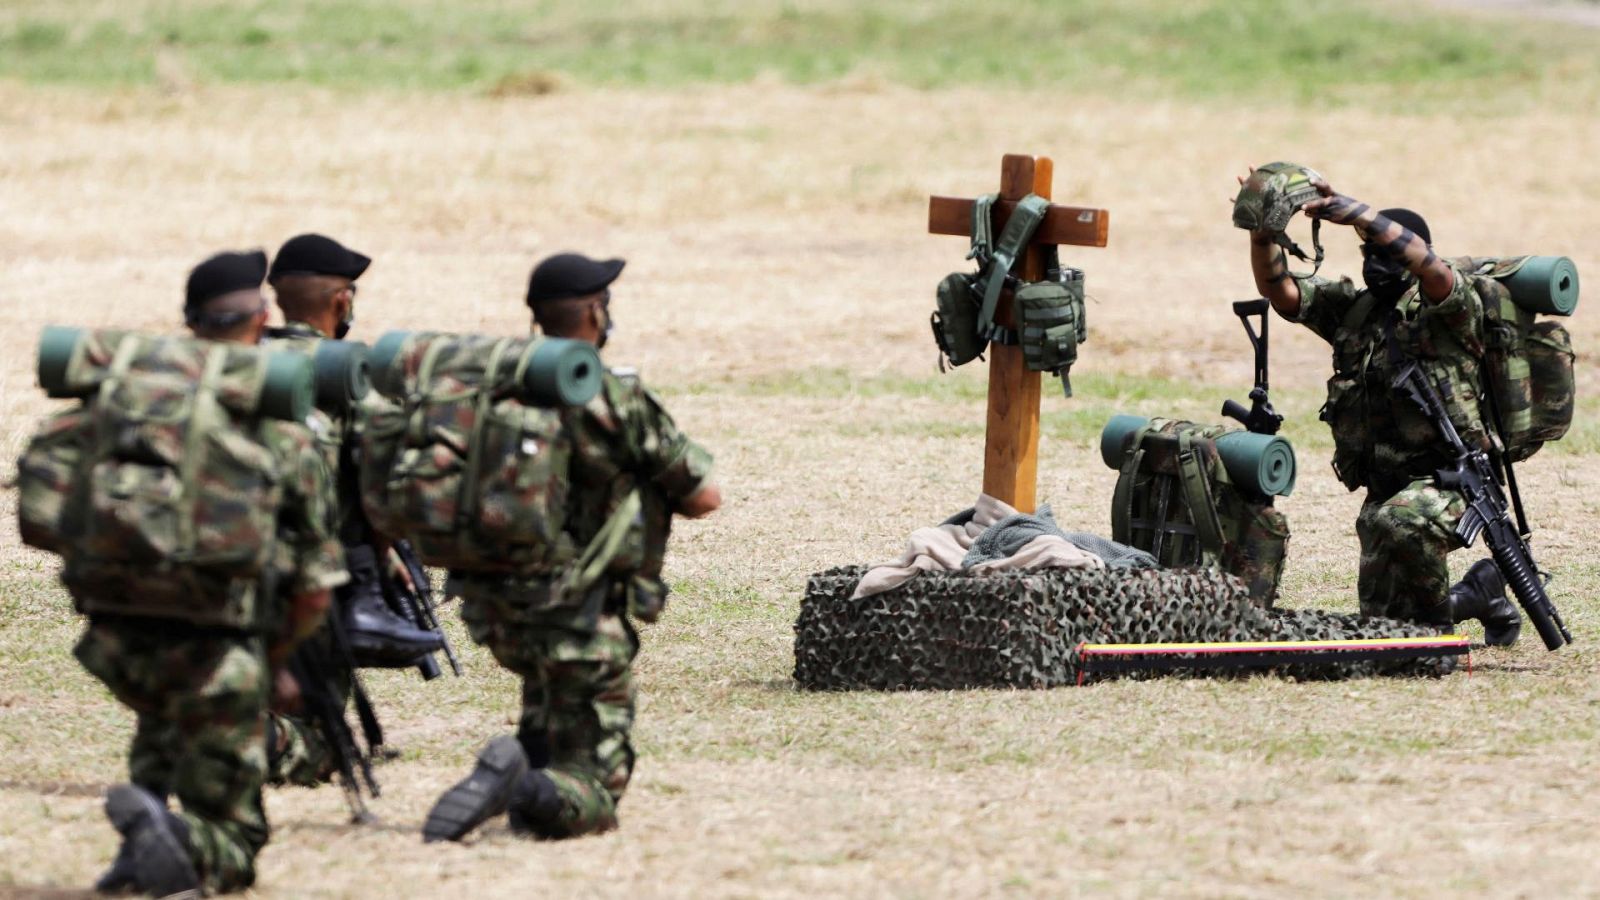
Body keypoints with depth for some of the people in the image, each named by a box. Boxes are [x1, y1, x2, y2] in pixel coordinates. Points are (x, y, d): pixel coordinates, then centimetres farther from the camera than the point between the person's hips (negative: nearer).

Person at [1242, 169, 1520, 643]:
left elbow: (1432, 267, -30)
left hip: (1450, 478, -7)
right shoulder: (1352, 309, 10)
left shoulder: (1444, 311, -9)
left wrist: (1357, 213, -33)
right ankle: (1481, 595, 35)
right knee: (1382, 617, 9)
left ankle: (1437, 609, -12)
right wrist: (1262, 233, -10)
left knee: (1400, 521, -39)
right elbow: (1279, 289, 8)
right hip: (1384, 487, 7)